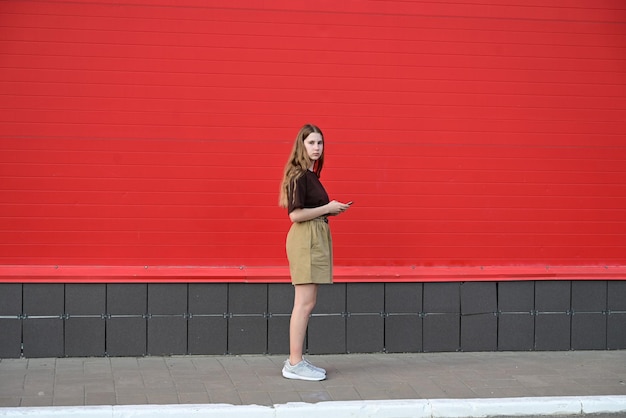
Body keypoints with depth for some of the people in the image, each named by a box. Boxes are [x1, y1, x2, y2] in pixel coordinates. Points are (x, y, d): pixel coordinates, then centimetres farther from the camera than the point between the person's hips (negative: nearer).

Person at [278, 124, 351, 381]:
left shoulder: (311, 175, 17)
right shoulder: (299, 175, -12)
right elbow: (296, 214, -19)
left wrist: (332, 209, 8)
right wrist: (328, 208, -11)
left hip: (316, 238, 10)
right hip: (305, 239, -10)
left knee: (306, 303, 10)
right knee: (305, 302, -9)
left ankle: (295, 361, 14)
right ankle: (295, 364, -6)